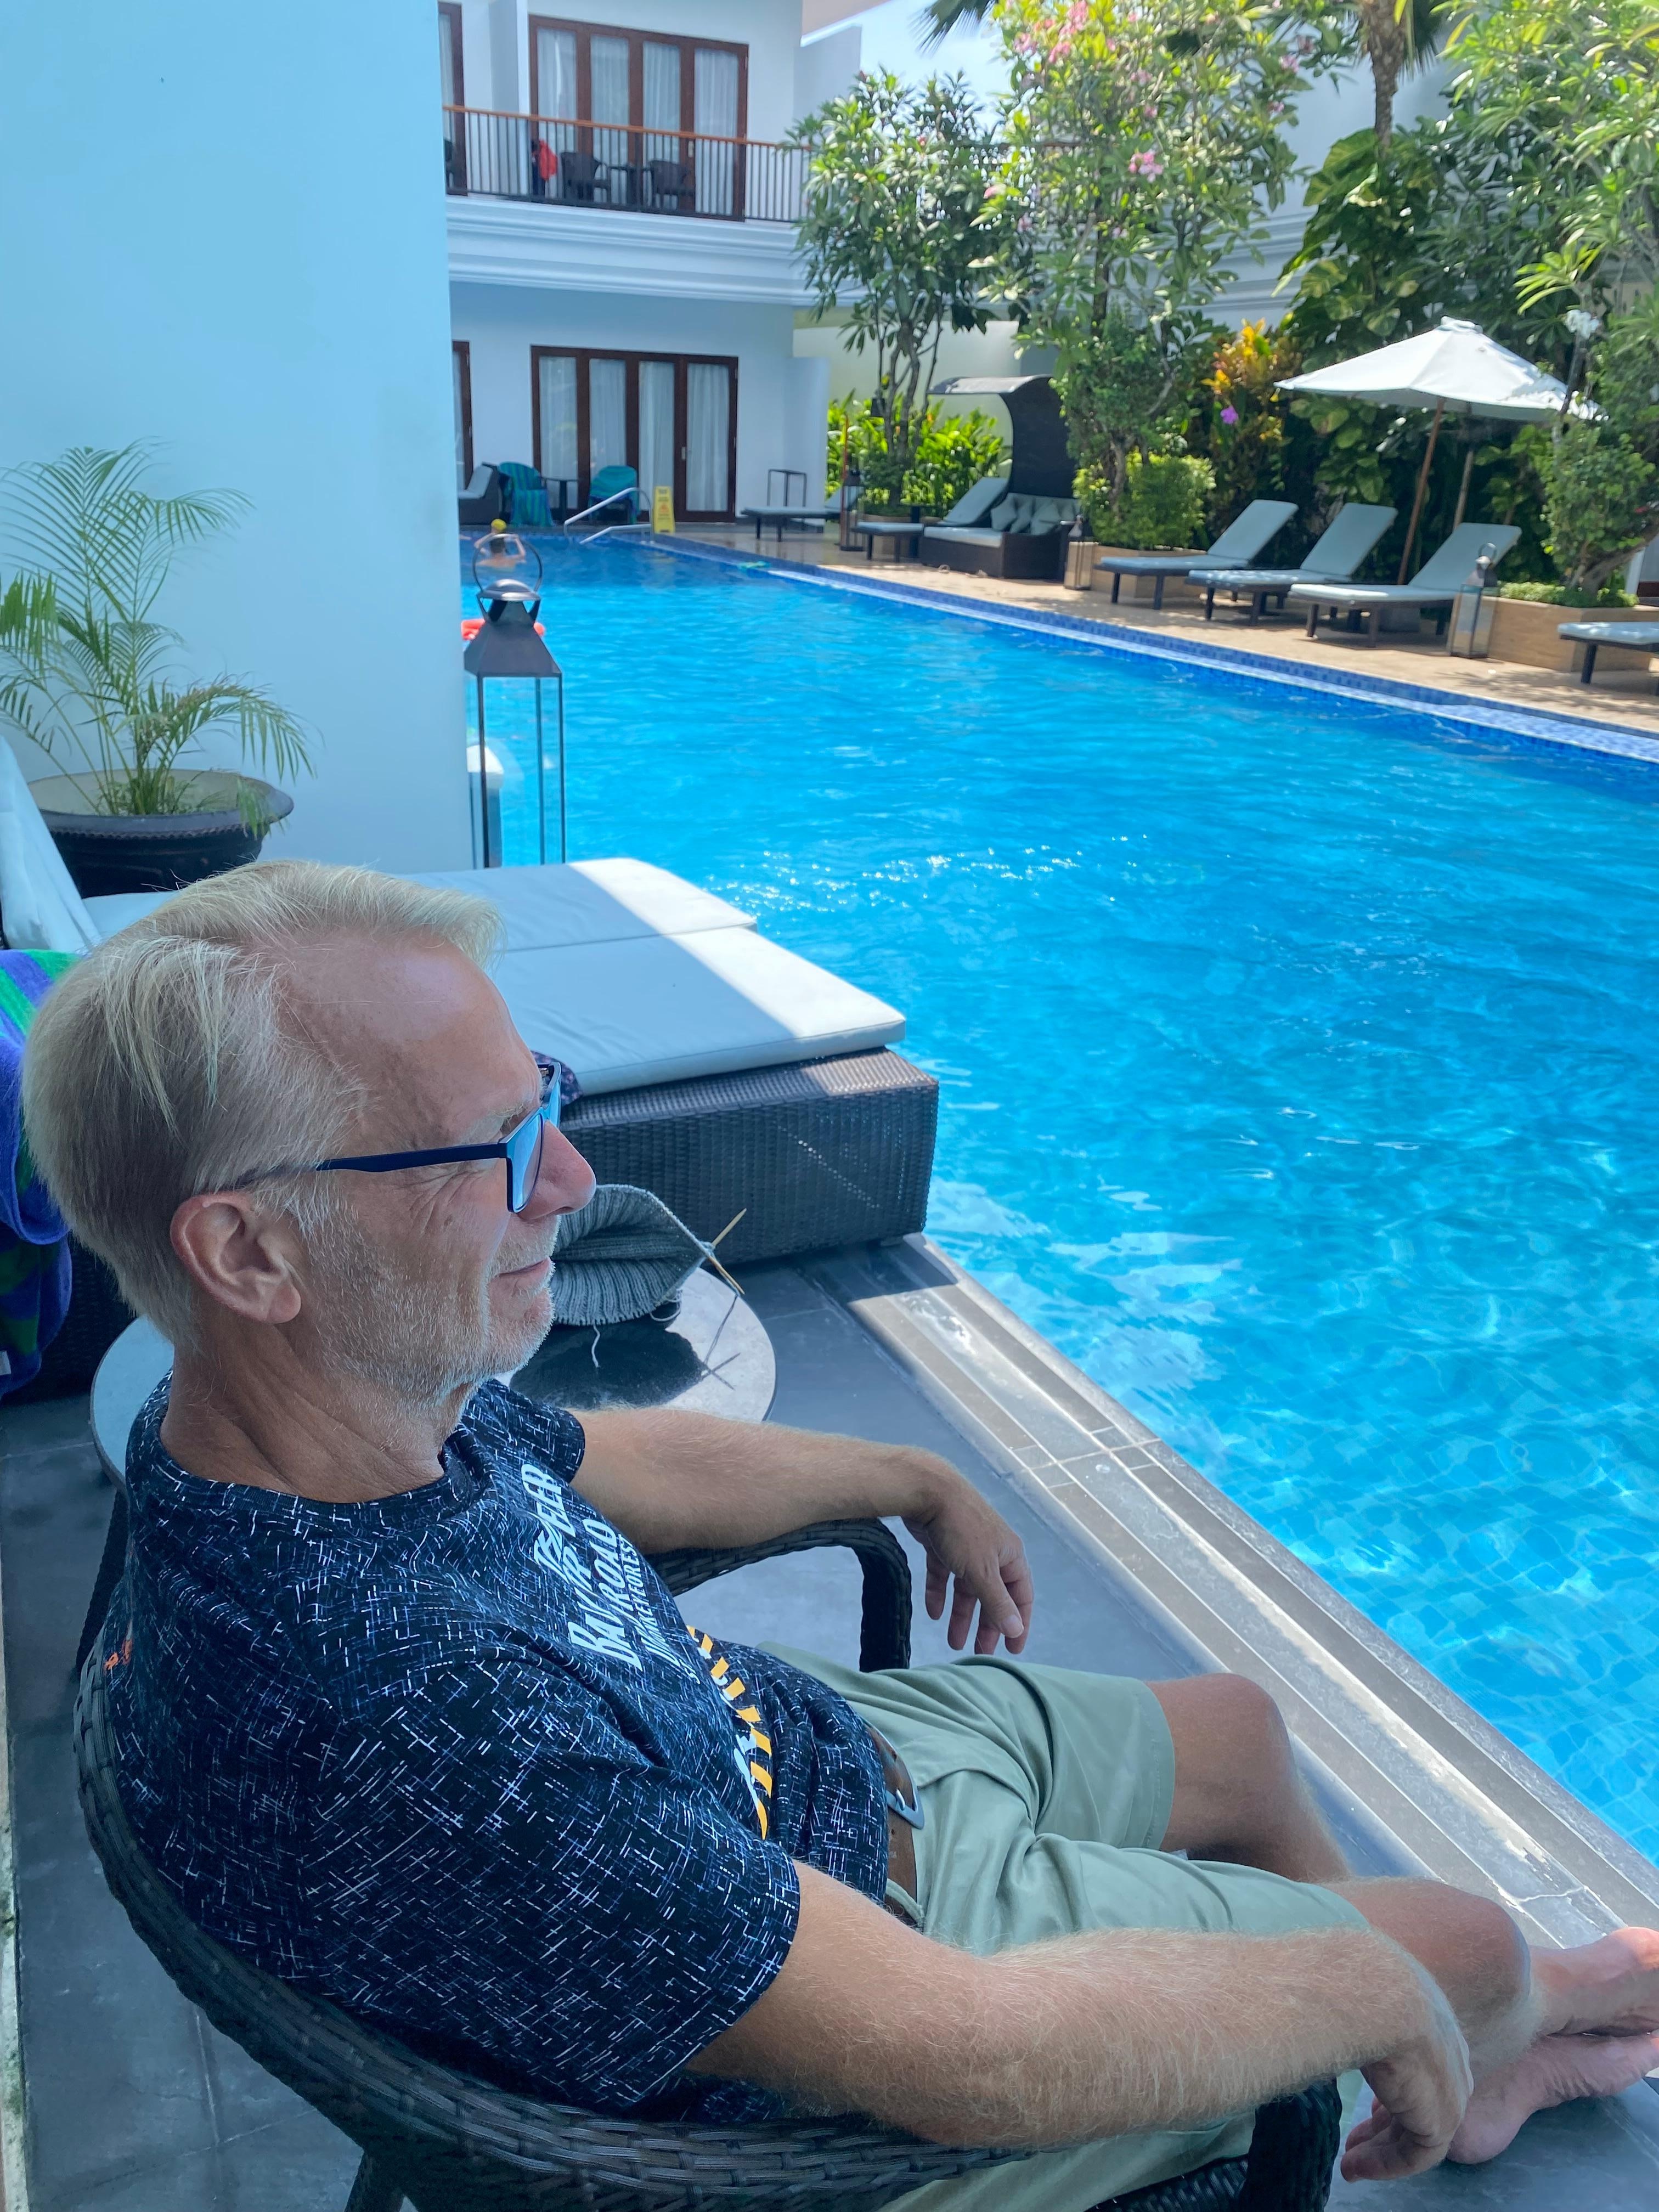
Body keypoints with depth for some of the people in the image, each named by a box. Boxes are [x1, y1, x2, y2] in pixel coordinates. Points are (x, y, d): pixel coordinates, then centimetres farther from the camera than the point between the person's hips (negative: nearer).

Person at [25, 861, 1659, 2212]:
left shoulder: (386, 1400, -14)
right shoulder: (382, 1725, -43)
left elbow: (631, 1463, 8)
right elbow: (963, 2060, -36)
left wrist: (917, 1480, 20)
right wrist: (1385, 2000, -19)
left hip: (817, 1745, 8)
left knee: (1245, 1729, 22)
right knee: (1465, 1938, 6)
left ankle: (1475, 2062, 51)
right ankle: (1497, 2027, 46)